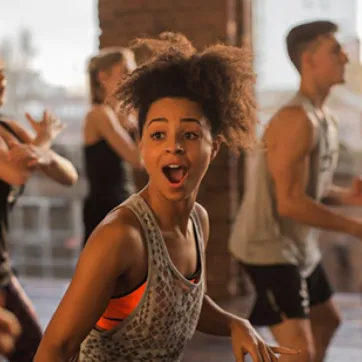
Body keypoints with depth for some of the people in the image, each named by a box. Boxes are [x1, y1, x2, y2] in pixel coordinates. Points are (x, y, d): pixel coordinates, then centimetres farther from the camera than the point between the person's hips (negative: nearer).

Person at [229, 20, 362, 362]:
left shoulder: (326, 118, 8)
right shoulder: (297, 119, -24)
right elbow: (290, 202, -28)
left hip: (300, 244, 11)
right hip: (270, 246, -11)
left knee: (326, 320, 27)